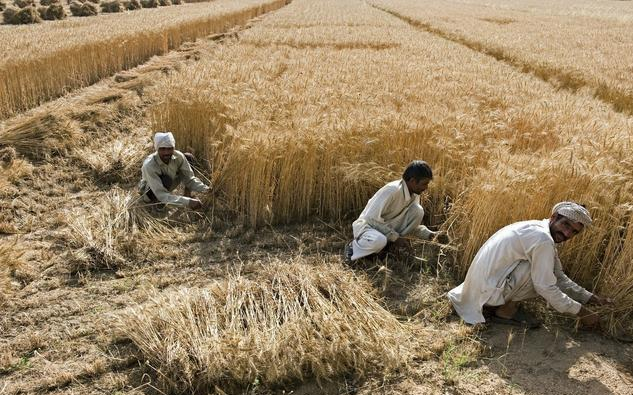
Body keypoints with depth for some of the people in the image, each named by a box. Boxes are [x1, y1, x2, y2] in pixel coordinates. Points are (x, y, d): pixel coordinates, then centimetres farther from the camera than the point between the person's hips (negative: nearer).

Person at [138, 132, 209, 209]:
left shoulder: (178, 156, -24)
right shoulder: (149, 165, -37)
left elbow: (190, 178, -16)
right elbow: (161, 195, -42)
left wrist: (207, 189, -36)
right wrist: (188, 202, -54)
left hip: (168, 187, 5)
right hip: (149, 191, -5)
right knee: (166, 180, -38)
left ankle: (187, 193, 0)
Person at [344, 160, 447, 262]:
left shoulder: (415, 194, -2)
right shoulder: (392, 190, -27)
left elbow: (412, 224, 9)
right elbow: (372, 218, -27)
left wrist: (430, 234, -7)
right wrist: (395, 237, -21)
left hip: (389, 227, 7)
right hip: (368, 225, -7)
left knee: (418, 210, -13)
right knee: (379, 241, -42)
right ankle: (353, 246, -9)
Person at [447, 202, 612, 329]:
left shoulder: (538, 230, 9)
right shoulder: (543, 240, -21)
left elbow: (560, 278, 16)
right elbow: (546, 288, -19)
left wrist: (593, 298, 11)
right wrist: (581, 312, -9)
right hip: (489, 289, -10)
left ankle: (503, 303, 10)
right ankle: (506, 309, -3)